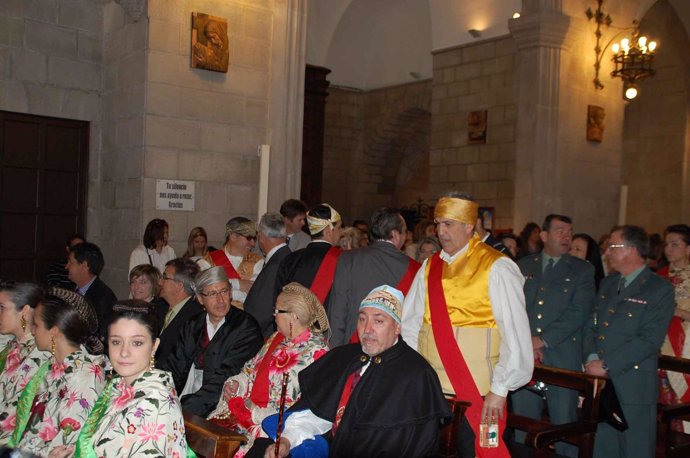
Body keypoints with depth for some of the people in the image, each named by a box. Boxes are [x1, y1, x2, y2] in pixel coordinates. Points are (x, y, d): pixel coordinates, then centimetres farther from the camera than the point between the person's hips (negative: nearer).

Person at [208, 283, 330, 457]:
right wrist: (234, 383, 3)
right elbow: (252, 369, 25)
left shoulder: (315, 351, -13)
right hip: (250, 409, 8)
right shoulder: (277, 338, 14)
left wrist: (258, 412, -17)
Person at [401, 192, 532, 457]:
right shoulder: (429, 268, 9)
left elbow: (515, 333, -12)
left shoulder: (496, 268, -8)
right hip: (428, 390, 5)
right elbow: (410, 326, 9)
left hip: (477, 396, -5)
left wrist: (499, 389, -13)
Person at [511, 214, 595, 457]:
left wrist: (543, 340, -11)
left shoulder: (582, 270, 5)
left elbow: (579, 312, -6)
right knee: (523, 420, 9)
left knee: (564, 423, 2)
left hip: (562, 357, -2)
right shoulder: (523, 266, 12)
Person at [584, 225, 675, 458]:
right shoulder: (607, 284, 15)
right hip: (599, 383, 6)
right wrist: (592, 357, -6)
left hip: (634, 385, -6)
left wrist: (606, 365, -17)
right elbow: (591, 326, 14)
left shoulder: (660, 289, -8)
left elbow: (650, 340, -16)